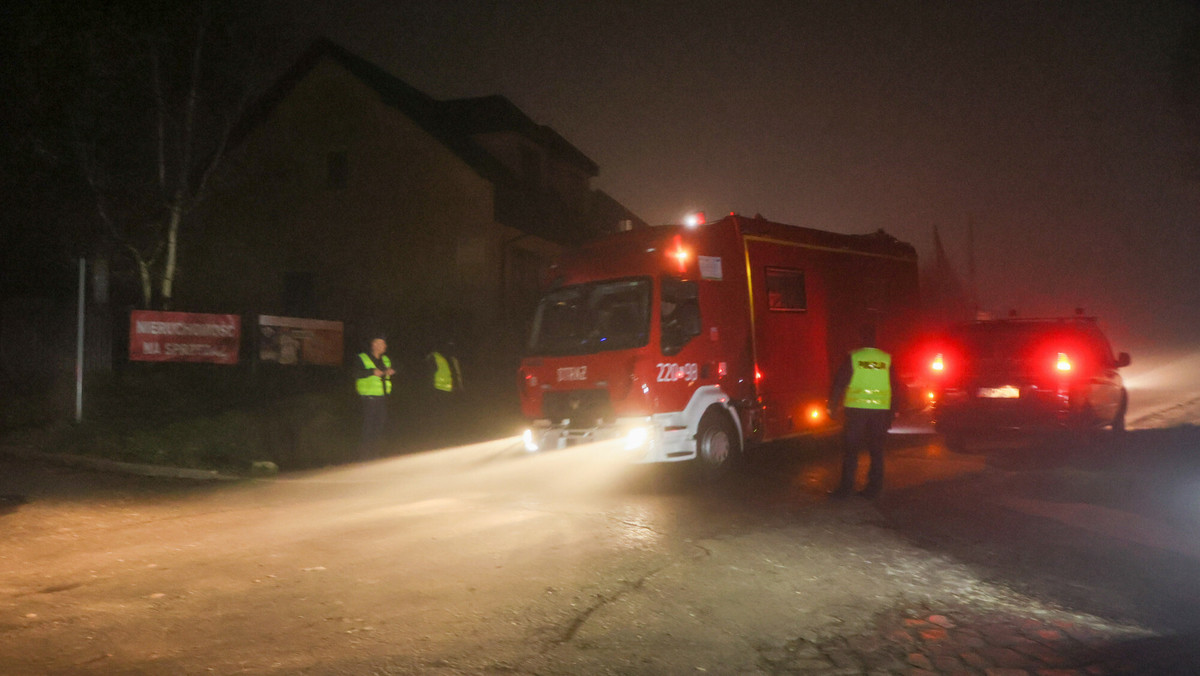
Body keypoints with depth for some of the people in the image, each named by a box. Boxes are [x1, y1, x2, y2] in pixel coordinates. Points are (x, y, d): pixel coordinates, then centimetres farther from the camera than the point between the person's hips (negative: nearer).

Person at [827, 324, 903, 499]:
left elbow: (839, 384, -3)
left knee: (850, 449, 5)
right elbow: (896, 387, 9)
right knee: (876, 450, 10)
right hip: (881, 410, 2)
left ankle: (846, 486, 3)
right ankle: (874, 487, 11)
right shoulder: (887, 359, 4)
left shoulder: (852, 357, -4)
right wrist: (894, 411, 17)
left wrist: (832, 406, 5)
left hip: (856, 409, -2)